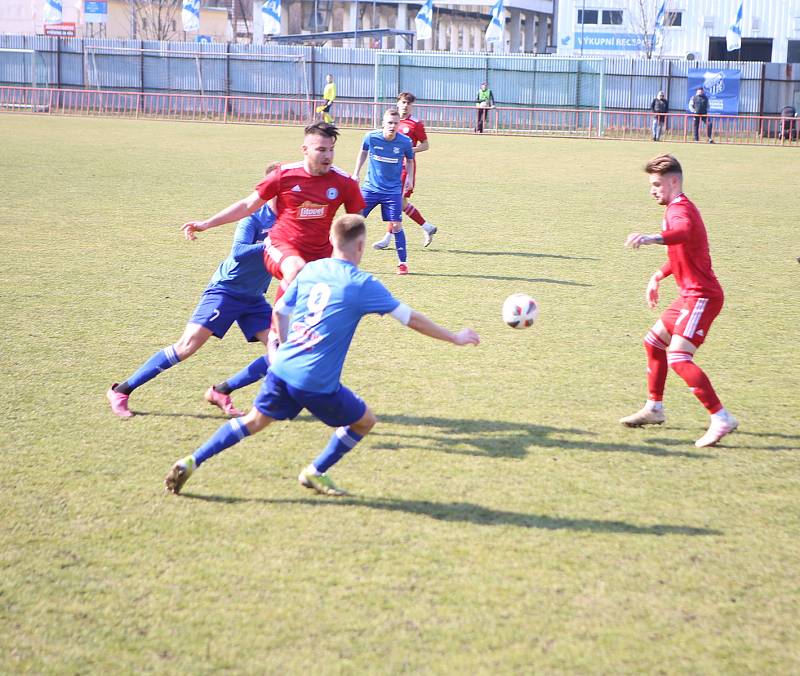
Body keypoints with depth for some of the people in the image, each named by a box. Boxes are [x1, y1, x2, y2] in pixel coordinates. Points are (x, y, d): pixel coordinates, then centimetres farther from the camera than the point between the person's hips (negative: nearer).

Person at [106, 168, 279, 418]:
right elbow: (238, 252, -28)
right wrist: (267, 246, -36)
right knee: (187, 346, -13)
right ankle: (121, 391, -3)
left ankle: (222, 391, 3)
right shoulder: (255, 216, -16)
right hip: (226, 289, -6)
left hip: (253, 297, 6)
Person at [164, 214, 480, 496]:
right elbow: (411, 318, -2)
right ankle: (316, 472, 19)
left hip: (282, 368, 6)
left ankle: (192, 461, 11)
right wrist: (455, 337, 9)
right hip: (317, 383, -6)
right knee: (364, 421, 14)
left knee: (254, 420, 20)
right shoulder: (363, 284, -7)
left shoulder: (310, 270, 9)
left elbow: (280, 311, 18)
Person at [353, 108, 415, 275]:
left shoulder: (405, 142, -10)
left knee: (395, 225, -5)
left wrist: (409, 177, -5)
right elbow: (363, 152, 12)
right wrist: (356, 173, 10)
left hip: (393, 191, -1)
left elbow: (409, 160, 10)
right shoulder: (371, 137, -9)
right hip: (370, 188, 1)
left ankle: (403, 262, 8)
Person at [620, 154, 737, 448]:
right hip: (692, 295, 11)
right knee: (654, 341, 20)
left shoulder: (678, 209, -16)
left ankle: (721, 419, -20)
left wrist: (652, 238, -60)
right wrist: (657, 277, 26)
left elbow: (683, 232, -43)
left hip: (702, 296, -11)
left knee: (678, 358, -20)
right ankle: (654, 409, 31)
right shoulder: (680, 208, 17)